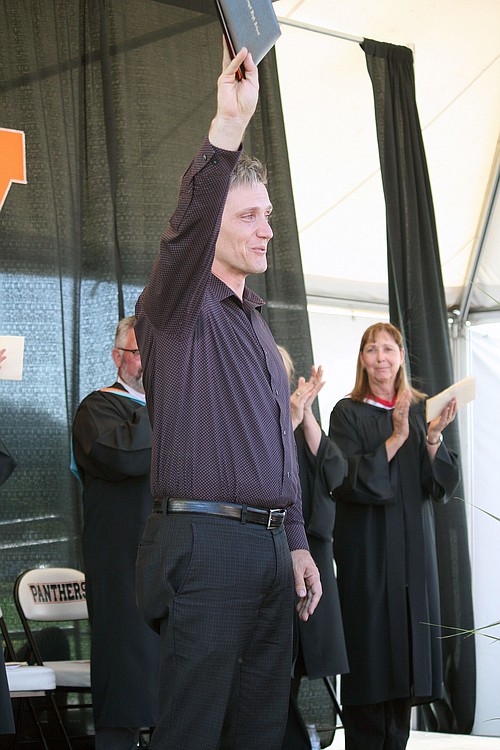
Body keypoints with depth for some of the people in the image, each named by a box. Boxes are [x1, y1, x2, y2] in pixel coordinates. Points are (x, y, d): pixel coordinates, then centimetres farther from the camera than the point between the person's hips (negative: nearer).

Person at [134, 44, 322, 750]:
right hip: (205, 543, -8)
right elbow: (187, 230, -23)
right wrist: (227, 127, -37)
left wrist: (297, 543, 16)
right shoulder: (177, 308, -1)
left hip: (272, 550, 8)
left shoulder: (256, 326, 23)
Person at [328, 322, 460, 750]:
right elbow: (350, 480, -12)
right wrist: (397, 437, -19)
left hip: (413, 547, 4)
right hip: (367, 548, -4)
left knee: (407, 646, 4)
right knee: (370, 649, -5)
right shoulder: (348, 413, 0)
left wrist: (433, 438, -13)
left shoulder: (422, 410, 10)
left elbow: (442, 487, 4)